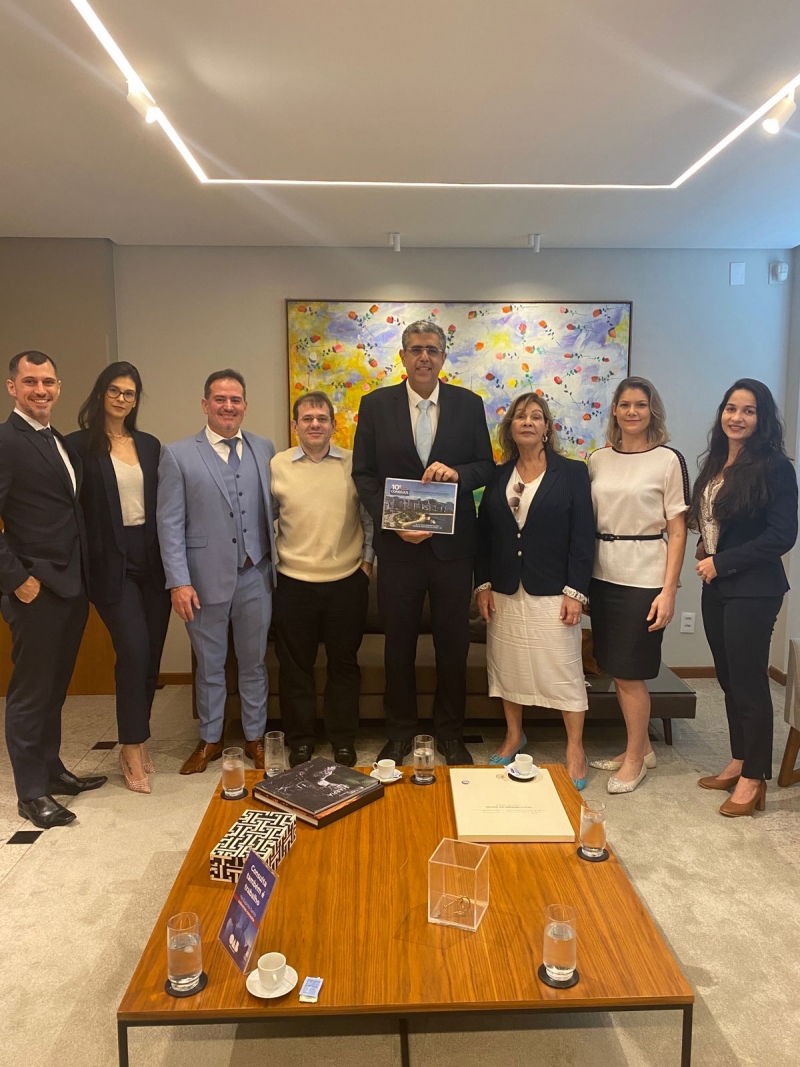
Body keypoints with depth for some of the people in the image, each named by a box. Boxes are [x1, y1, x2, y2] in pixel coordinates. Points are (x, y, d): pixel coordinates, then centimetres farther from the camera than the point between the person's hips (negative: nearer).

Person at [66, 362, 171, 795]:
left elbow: (162, 504, 12)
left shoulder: (150, 445, 11)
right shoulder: (80, 444, -3)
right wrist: (84, 563, -9)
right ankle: (133, 748, 7)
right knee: (134, 651, -11)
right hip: (112, 563, -5)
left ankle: (136, 740, 26)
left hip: (152, 560, 5)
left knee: (151, 654, 9)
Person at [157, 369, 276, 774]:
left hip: (255, 577, 2)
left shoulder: (264, 449, 5)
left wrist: (277, 564, 3)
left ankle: (255, 737, 30)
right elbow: (169, 523, -5)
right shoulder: (178, 454, -2)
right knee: (209, 665, 14)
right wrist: (179, 581, -10)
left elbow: (273, 510, 7)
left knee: (253, 662, 14)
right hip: (205, 578, -2)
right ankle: (210, 739, 31)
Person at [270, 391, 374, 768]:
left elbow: (370, 516, 7)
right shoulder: (276, 465, 2)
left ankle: (343, 740, 25)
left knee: (344, 663, 10)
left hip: (347, 581, 0)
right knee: (295, 665, 9)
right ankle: (299, 740, 24)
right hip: (293, 582, 0)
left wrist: (368, 558, 3)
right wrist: (269, 559, 4)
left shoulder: (354, 464, 1)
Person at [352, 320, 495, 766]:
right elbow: (364, 474, -1)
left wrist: (457, 472, -18)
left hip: (453, 544, 1)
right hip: (398, 544, 0)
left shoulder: (468, 404, 2)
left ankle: (451, 733, 30)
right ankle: (400, 733, 30)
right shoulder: (375, 404, 0)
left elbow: (486, 466, 4)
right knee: (399, 644, 12)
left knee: (454, 644, 11)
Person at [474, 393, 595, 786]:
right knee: (507, 666, 12)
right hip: (504, 592, 4)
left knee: (563, 671, 1)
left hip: (552, 592, -3)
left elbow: (583, 536, -6)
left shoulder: (572, 472, -2)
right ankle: (514, 735, 30)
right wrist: (483, 585, 2)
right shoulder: (498, 476, 8)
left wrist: (575, 592, -11)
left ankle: (575, 749, 15)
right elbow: (483, 534, 9)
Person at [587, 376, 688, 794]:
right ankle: (641, 747, 32)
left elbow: (677, 531, -6)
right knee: (616, 670, 12)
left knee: (629, 672, 1)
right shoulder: (598, 459, 8)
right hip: (602, 575, 5)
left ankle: (635, 757, 22)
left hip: (643, 578, -5)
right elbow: (587, 521, 10)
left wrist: (668, 590, -11)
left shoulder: (669, 460, -4)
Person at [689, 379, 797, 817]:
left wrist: (722, 562, -14)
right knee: (728, 678, 14)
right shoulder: (715, 463, 10)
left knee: (749, 682, 1)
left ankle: (754, 779, 15)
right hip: (715, 587, 7)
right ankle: (739, 762, 29)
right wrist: (705, 551, 2)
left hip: (753, 590, -7)